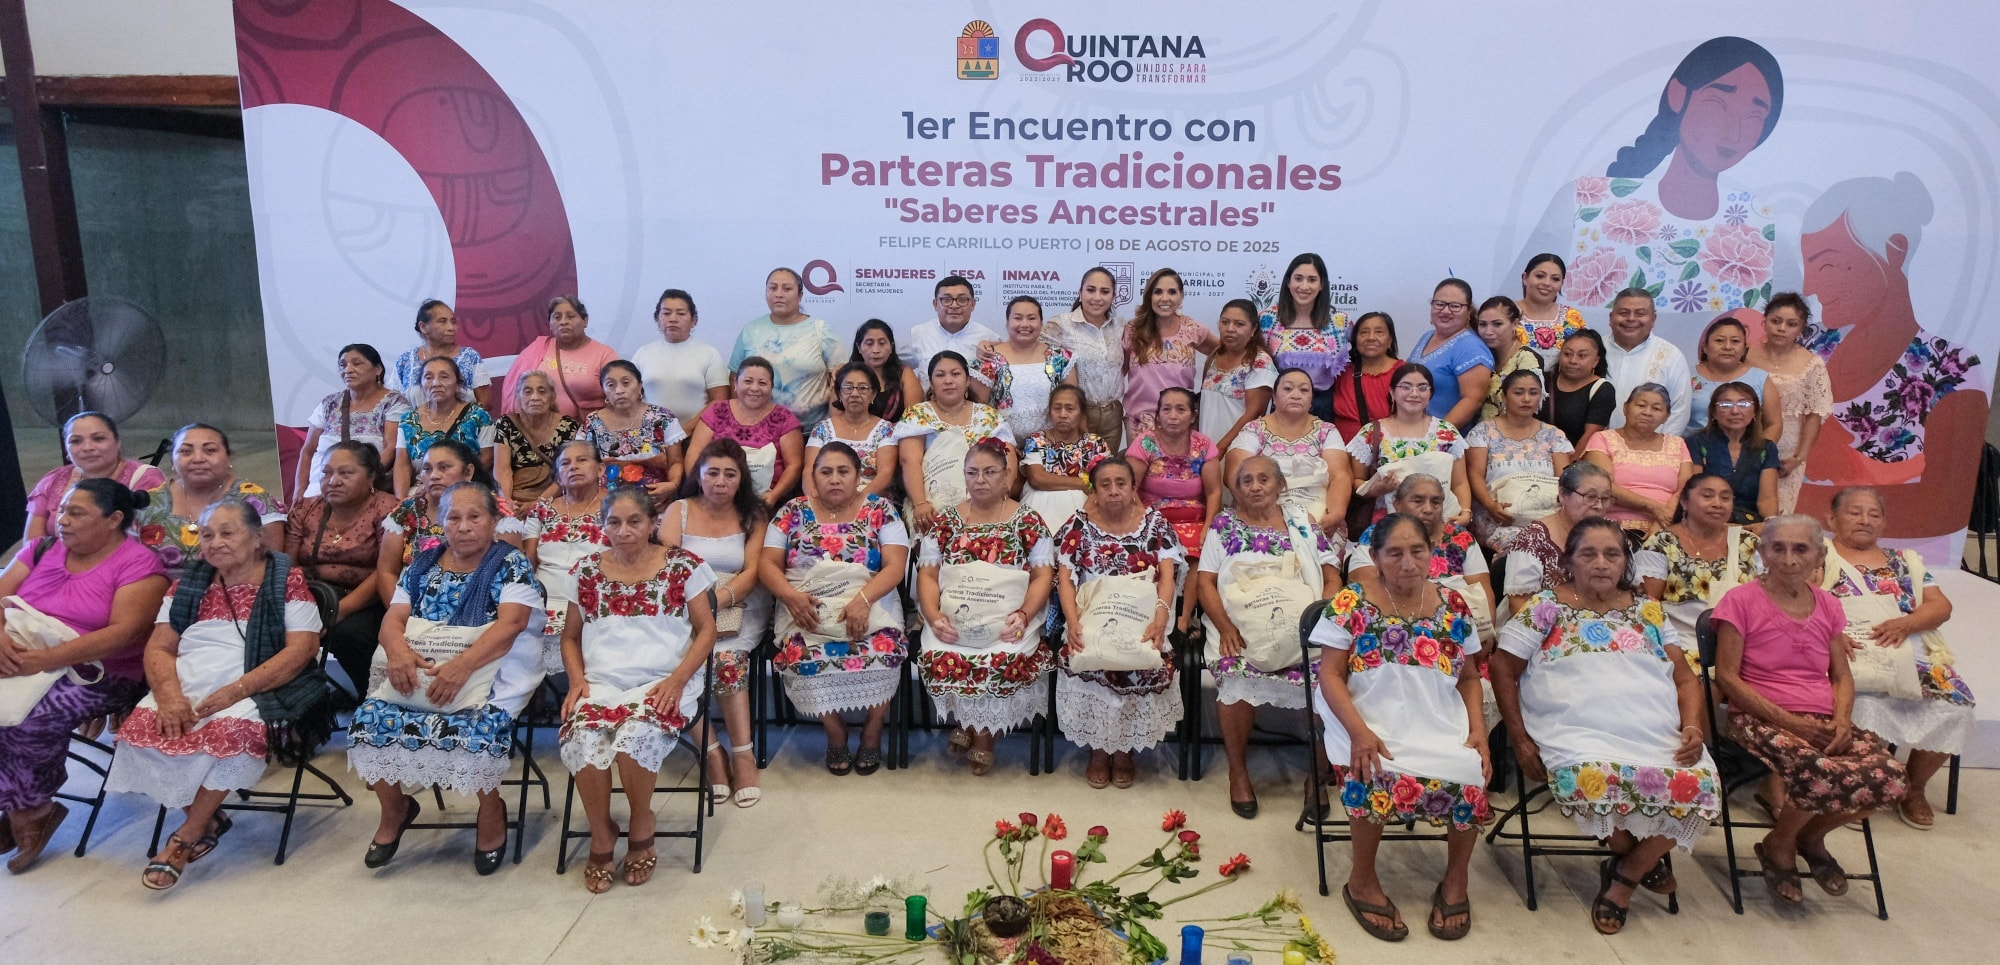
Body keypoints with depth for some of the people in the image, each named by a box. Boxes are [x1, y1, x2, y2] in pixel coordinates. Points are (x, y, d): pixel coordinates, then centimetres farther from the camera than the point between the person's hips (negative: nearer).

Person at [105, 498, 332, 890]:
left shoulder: (287, 579, 0)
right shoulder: (189, 583, 15)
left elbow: (301, 649, -10)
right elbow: (159, 647, 9)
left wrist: (235, 690, -20)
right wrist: (169, 693, -13)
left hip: (257, 691, -5)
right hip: (188, 687, 5)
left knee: (234, 729, -35)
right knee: (141, 729, -23)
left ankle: (187, 836, -14)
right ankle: (209, 818, -4)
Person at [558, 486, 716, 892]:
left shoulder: (683, 565, 3)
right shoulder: (587, 570, 12)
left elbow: (706, 630, 2)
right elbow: (570, 636, 18)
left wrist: (677, 680, -12)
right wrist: (577, 679, -1)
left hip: (662, 683, -2)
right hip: (600, 683, 3)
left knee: (634, 737, -33)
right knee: (582, 742, -29)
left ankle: (641, 825, -1)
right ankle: (601, 835, -2)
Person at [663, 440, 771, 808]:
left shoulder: (752, 515, 11)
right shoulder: (679, 511, 10)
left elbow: (752, 570, -1)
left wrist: (720, 598, -20)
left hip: (739, 609, 0)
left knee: (726, 657, -30)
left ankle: (742, 753, -20)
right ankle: (713, 752, -18)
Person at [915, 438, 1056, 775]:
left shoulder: (1028, 521, 7)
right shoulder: (945, 520, 11)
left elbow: (1042, 575, 2)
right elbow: (927, 575, 6)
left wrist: (1023, 615, -16)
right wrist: (934, 616, -12)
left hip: (1008, 619, -1)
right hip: (954, 618, 1)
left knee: (1009, 660, -31)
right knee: (939, 657, -28)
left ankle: (981, 731, 0)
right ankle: (977, 729, 4)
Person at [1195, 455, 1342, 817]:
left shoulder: (1303, 525, 15)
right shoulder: (1223, 525, 13)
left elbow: (1332, 579, 10)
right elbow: (1205, 583, 5)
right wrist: (1226, 627, -11)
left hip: (1302, 628, 1)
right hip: (1242, 627, -1)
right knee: (1237, 677, -32)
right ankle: (1238, 771, -7)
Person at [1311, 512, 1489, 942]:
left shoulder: (1452, 605, 6)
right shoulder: (1351, 601, -5)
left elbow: (1469, 677, 13)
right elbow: (1330, 674, -7)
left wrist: (1477, 729, -5)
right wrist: (1359, 731, -21)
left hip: (1441, 725, 3)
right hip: (1374, 722, -3)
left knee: (1470, 777, -25)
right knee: (1375, 777, -33)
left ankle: (1455, 880, 4)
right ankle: (1362, 881, -6)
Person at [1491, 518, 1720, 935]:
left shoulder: (1648, 611, 19)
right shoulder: (1546, 607, 8)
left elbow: (1685, 678, 17)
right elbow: (1503, 670, 5)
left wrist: (1693, 727, -3)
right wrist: (1520, 739, -3)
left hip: (1660, 737, 4)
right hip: (1579, 735, -4)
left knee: (1700, 785, -25)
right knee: (1592, 780, -35)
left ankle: (1624, 878, -1)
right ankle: (1640, 856, 1)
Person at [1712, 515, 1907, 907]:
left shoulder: (1827, 606, 14)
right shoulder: (1741, 601, -4)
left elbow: (1842, 676, 16)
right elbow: (1727, 676, -8)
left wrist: (1842, 719, -5)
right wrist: (1789, 721, -15)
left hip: (1824, 723, 6)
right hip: (1761, 720, -6)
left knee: (1891, 778, -21)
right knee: (1824, 775, -33)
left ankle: (1811, 836, 10)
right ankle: (1778, 846, 1)